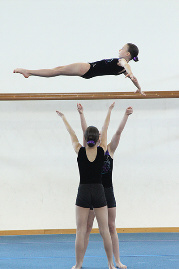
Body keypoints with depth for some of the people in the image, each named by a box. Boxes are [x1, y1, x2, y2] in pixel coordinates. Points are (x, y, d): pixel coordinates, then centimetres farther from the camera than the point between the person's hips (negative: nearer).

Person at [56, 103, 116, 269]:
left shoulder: (80, 151, -6)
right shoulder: (102, 150, -4)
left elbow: (71, 132, 8)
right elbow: (105, 129, 9)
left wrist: (62, 117, 22)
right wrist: (109, 111, 21)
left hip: (83, 193, -1)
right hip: (99, 192, 1)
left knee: (80, 232, 2)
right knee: (104, 231, 7)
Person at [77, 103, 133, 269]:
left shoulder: (109, 150, 4)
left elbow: (118, 132, -3)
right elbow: (85, 131, -8)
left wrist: (126, 115, -10)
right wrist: (81, 113, -14)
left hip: (107, 192, 1)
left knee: (111, 227, 6)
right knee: (87, 227, 3)